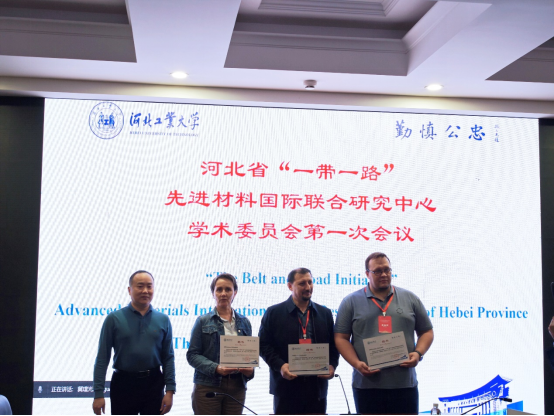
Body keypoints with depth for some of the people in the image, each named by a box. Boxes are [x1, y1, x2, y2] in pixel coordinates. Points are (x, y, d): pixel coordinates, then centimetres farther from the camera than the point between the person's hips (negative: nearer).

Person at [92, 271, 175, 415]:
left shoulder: (163, 320, 3)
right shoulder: (114, 319, -3)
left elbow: (168, 358, 3)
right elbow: (102, 358, -4)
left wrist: (170, 390, -4)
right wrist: (98, 393, -9)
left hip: (153, 384, 2)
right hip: (123, 383, -2)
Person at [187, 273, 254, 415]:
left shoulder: (244, 322, 13)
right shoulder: (203, 321, 4)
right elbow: (192, 355, -2)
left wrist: (250, 369, -7)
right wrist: (216, 368, -18)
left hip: (237, 387, 3)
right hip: (208, 386, -3)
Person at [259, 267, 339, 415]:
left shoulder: (325, 313, 13)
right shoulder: (274, 313, 3)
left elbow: (333, 345, 14)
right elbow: (264, 345, 0)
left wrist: (332, 365, -5)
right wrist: (279, 365, -15)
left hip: (317, 386, 3)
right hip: (286, 386, -3)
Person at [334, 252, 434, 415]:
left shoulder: (410, 299, 10)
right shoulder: (351, 302, 5)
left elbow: (426, 331, 13)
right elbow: (341, 337, 2)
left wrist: (418, 353, -6)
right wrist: (356, 363, -13)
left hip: (405, 384, 1)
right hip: (367, 385, -1)